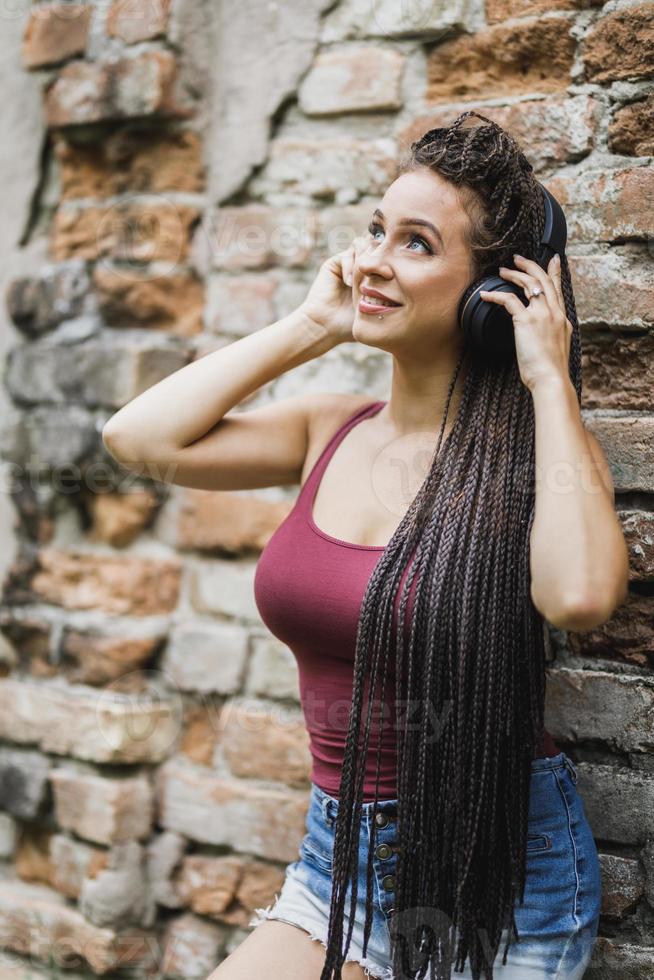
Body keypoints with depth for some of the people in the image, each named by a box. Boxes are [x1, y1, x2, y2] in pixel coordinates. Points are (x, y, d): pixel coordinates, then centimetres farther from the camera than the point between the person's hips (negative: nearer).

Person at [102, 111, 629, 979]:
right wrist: (310, 327, -5)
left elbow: (580, 595, -33)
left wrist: (549, 382, -22)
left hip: (498, 871, -4)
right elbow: (139, 436, -7)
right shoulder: (333, 433, 1)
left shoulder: (532, 451, -13)